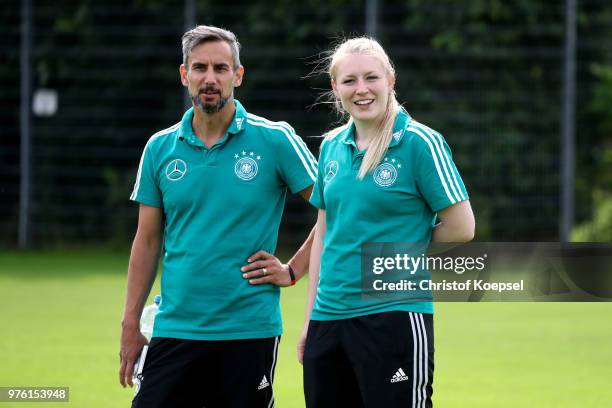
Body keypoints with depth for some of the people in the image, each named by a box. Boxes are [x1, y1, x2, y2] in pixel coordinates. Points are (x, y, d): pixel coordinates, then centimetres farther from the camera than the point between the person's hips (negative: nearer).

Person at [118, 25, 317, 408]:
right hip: (174, 330, 3)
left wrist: (293, 271, -3)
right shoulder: (160, 148, 6)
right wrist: (130, 325, 7)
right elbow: (148, 241, 11)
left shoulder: (276, 140, -3)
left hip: (249, 330, -2)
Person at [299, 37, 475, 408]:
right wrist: (311, 318, 13)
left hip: (394, 317, -6)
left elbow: (461, 227, -8)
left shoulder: (420, 142, -7)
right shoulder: (332, 147, 11)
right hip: (328, 318, 6)